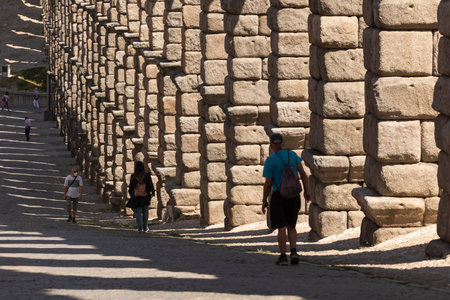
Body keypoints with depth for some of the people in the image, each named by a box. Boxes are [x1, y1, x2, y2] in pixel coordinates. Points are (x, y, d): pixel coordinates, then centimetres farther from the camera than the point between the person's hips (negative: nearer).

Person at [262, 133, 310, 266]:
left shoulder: (270, 161, -10)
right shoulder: (292, 155, 2)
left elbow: (268, 184, -9)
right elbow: (303, 174, 0)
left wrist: (264, 201, 0)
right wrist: (306, 191, 8)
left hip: (278, 196, -4)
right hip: (294, 196, 4)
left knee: (281, 227, 2)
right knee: (291, 226, 13)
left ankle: (283, 256, 0)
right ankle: (294, 252, -5)